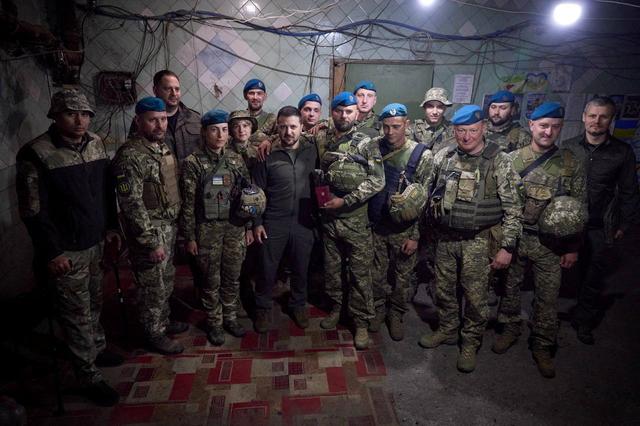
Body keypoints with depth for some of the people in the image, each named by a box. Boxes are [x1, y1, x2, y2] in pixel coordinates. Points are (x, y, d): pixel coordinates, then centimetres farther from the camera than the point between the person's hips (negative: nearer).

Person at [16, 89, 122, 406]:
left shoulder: (96, 144, 4)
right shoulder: (36, 154, -15)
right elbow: (33, 211, -14)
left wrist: (111, 226, 12)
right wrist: (52, 252, -14)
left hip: (95, 243, 6)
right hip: (66, 251, -6)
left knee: (93, 305, 21)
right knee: (77, 315, 5)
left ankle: (97, 349, 42)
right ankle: (89, 377, 20)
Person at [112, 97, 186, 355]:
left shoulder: (163, 147, 7)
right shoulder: (130, 156, -21)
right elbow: (132, 205, -23)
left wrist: (175, 225, 15)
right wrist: (151, 242, -21)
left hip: (168, 226, 8)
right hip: (149, 231, -8)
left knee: (166, 281, 22)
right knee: (153, 287, 7)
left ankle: (163, 321, 41)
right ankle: (154, 335, 26)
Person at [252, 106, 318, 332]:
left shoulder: (311, 150, -1)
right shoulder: (268, 154, -6)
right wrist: (257, 223, -4)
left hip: (303, 222, 2)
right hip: (273, 223, -1)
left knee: (301, 269, 16)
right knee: (267, 270, 10)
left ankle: (298, 305, 38)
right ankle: (263, 309, 32)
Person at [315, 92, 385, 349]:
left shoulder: (366, 144, -5)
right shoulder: (321, 139, 5)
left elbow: (377, 181, -11)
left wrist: (344, 201, -16)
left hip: (356, 219, -3)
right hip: (328, 217, 4)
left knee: (360, 272, 4)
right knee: (331, 267, 17)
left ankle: (361, 322, 18)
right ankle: (335, 307, 38)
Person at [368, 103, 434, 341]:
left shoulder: (422, 155, -10)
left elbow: (423, 199, -8)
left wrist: (415, 235, -10)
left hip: (404, 229, -2)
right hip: (376, 225, 2)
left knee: (402, 276, 13)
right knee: (377, 273, 16)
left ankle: (396, 315, 34)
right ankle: (378, 309, 38)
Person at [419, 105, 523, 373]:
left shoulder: (499, 162, -10)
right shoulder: (443, 158, 2)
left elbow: (513, 208, -9)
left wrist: (507, 247, -12)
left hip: (478, 241, -4)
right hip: (445, 238, 4)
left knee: (475, 296, 7)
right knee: (443, 290, 16)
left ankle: (470, 344, 27)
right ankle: (447, 331, 38)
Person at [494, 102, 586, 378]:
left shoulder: (571, 165, -1)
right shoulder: (512, 160, -1)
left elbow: (579, 209, 2)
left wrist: (573, 248, 0)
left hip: (549, 243, 0)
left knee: (547, 296, 7)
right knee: (510, 288, 14)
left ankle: (542, 347, 25)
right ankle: (510, 329, 35)